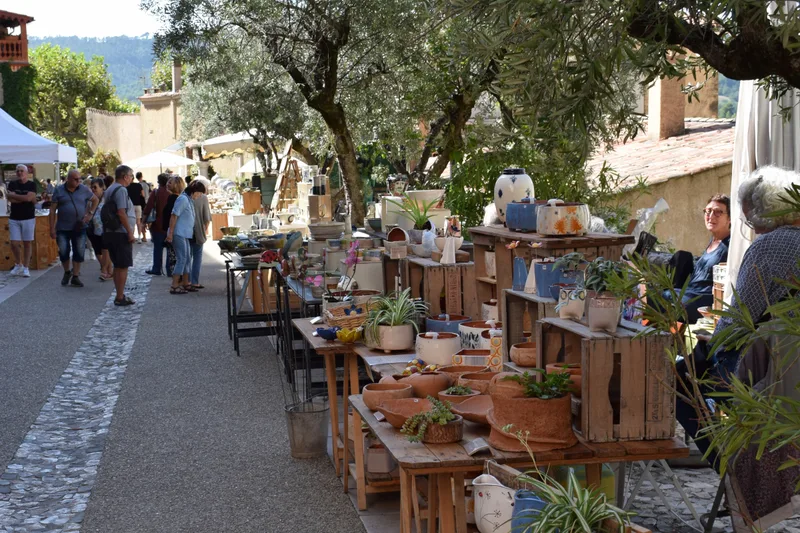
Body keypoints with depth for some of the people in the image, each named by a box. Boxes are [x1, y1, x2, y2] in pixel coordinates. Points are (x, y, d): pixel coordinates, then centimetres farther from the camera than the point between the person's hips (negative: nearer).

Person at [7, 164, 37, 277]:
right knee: (14, 243, 0)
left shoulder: (32, 185, -1)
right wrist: (25, 198, -14)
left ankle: (25, 268, 8)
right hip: (14, 218, 2)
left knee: (27, 243, 1)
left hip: (28, 218, -2)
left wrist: (13, 195, -7)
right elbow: (11, 199, -10)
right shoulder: (12, 184, 5)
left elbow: (29, 197, -17)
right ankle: (18, 264, 21)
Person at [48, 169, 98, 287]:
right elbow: (52, 210, 0)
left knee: (79, 252, 1)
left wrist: (90, 213, 1)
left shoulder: (84, 189, 1)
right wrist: (52, 228, -4)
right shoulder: (59, 190, -2)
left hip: (79, 228, 1)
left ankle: (75, 277, 12)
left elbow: (96, 200, 15)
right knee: (63, 252, 2)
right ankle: (67, 272, 27)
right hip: (63, 228, -1)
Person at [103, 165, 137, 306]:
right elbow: (121, 213, -22)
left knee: (117, 266, 16)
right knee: (123, 266, -4)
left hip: (110, 232, 10)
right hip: (121, 233, -10)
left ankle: (119, 295, 22)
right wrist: (130, 233, -18)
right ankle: (120, 297, -2)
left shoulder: (109, 190, 15)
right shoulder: (121, 190, -15)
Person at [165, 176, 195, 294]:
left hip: (184, 233, 10)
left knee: (187, 258, 15)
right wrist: (170, 233, -22)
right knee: (181, 259, -9)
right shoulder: (182, 199, -15)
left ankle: (185, 284, 23)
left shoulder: (185, 198, 12)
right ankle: (174, 286, -7)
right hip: (179, 234, -10)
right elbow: (174, 216, -19)